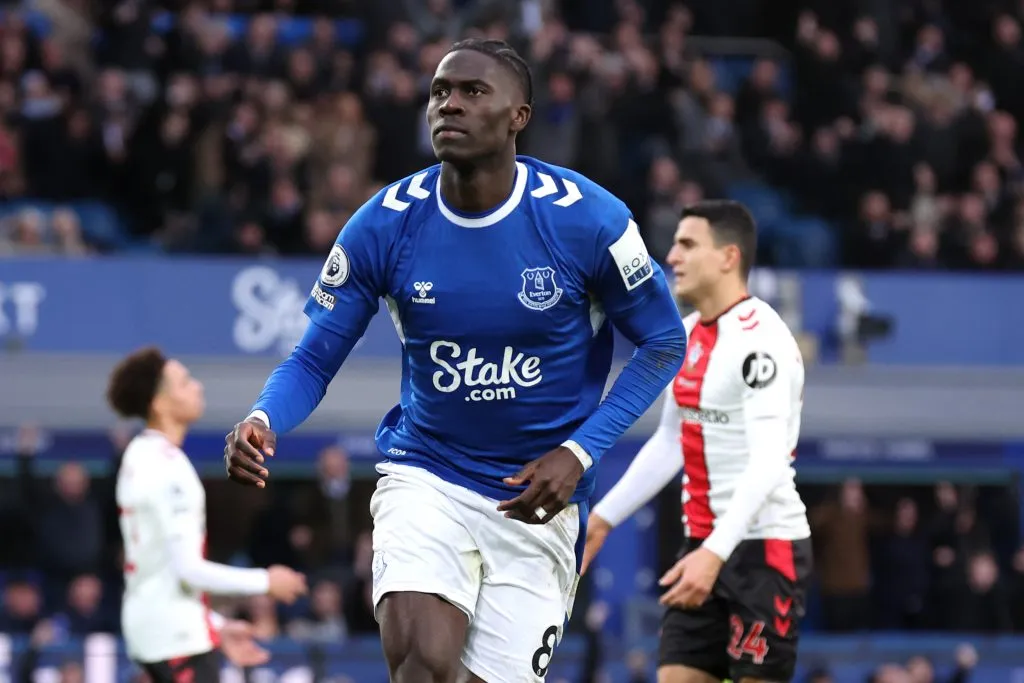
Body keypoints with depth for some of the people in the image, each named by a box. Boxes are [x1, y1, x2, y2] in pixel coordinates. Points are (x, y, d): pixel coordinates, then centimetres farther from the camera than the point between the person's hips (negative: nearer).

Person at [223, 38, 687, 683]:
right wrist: (262, 422, -24)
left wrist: (581, 452, -13)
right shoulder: (385, 224, -8)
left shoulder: (586, 218, -12)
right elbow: (313, 360, -1)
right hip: (425, 478, 0)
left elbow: (664, 342, -2)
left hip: (538, 497, 0)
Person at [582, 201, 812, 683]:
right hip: (704, 545, 9)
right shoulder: (687, 335, 12)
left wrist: (715, 553, -34)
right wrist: (604, 516, 23)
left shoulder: (761, 341, -17)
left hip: (763, 546, -9)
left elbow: (768, 464, -26)